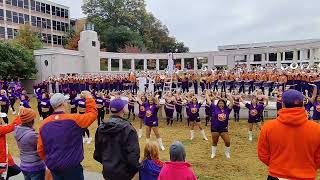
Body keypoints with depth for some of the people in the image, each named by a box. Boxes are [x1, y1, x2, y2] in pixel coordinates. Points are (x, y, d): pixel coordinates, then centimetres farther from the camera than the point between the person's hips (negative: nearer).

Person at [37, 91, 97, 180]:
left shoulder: (44, 124, -5)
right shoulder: (73, 119, -19)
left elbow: (40, 149, 2)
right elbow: (92, 113, -6)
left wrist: (49, 161, 18)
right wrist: (89, 97, 5)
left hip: (53, 166, 4)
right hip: (72, 166, -4)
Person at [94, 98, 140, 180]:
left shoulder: (101, 128, -4)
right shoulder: (128, 129, -21)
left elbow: (97, 151, 6)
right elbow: (133, 154, -22)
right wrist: (135, 169, -6)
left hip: (107, 170, 5)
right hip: (123, 172, -4)